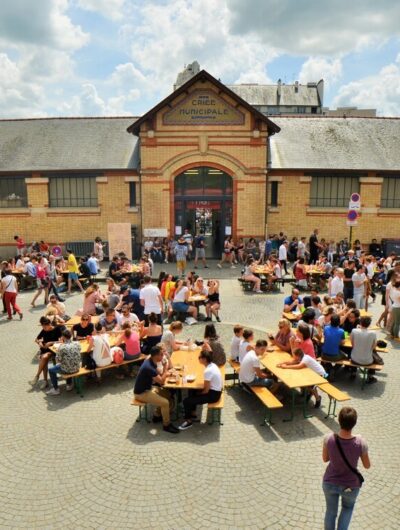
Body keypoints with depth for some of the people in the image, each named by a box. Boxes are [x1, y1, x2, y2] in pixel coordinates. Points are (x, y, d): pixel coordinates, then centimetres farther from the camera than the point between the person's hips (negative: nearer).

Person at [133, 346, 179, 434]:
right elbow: (161, 381, -24)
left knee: (168, 394, 11)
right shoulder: (149, 367, -33)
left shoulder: (151, 361, -3)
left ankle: (157, 415, 24)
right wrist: (166, 373, -9)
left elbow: (159, 376, 9)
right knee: (165, 402, -17)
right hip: (141, 393, -10)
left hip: (148, 387, 10)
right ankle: (166, 425, 3)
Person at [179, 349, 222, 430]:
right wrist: (199, 392, 7)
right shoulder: (212, 365, 0)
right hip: (216, 390, 10)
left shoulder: (208, 371, -27)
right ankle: (193, 414, 32)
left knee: (186, 401, -8)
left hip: (213, 394, -10)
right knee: (192, 392, 24)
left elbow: (206, 390, -21)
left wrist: (198, 394, -3)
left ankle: (189, 421, 12)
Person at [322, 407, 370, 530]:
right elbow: (367, 466, -9)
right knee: (348, 507, 33)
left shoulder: (329, 439, -25)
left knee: (331, 511, 26)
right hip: (350, 486, 0)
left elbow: (325, 459, -6)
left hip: (330, 483, 1)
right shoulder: (361, 443, -28)